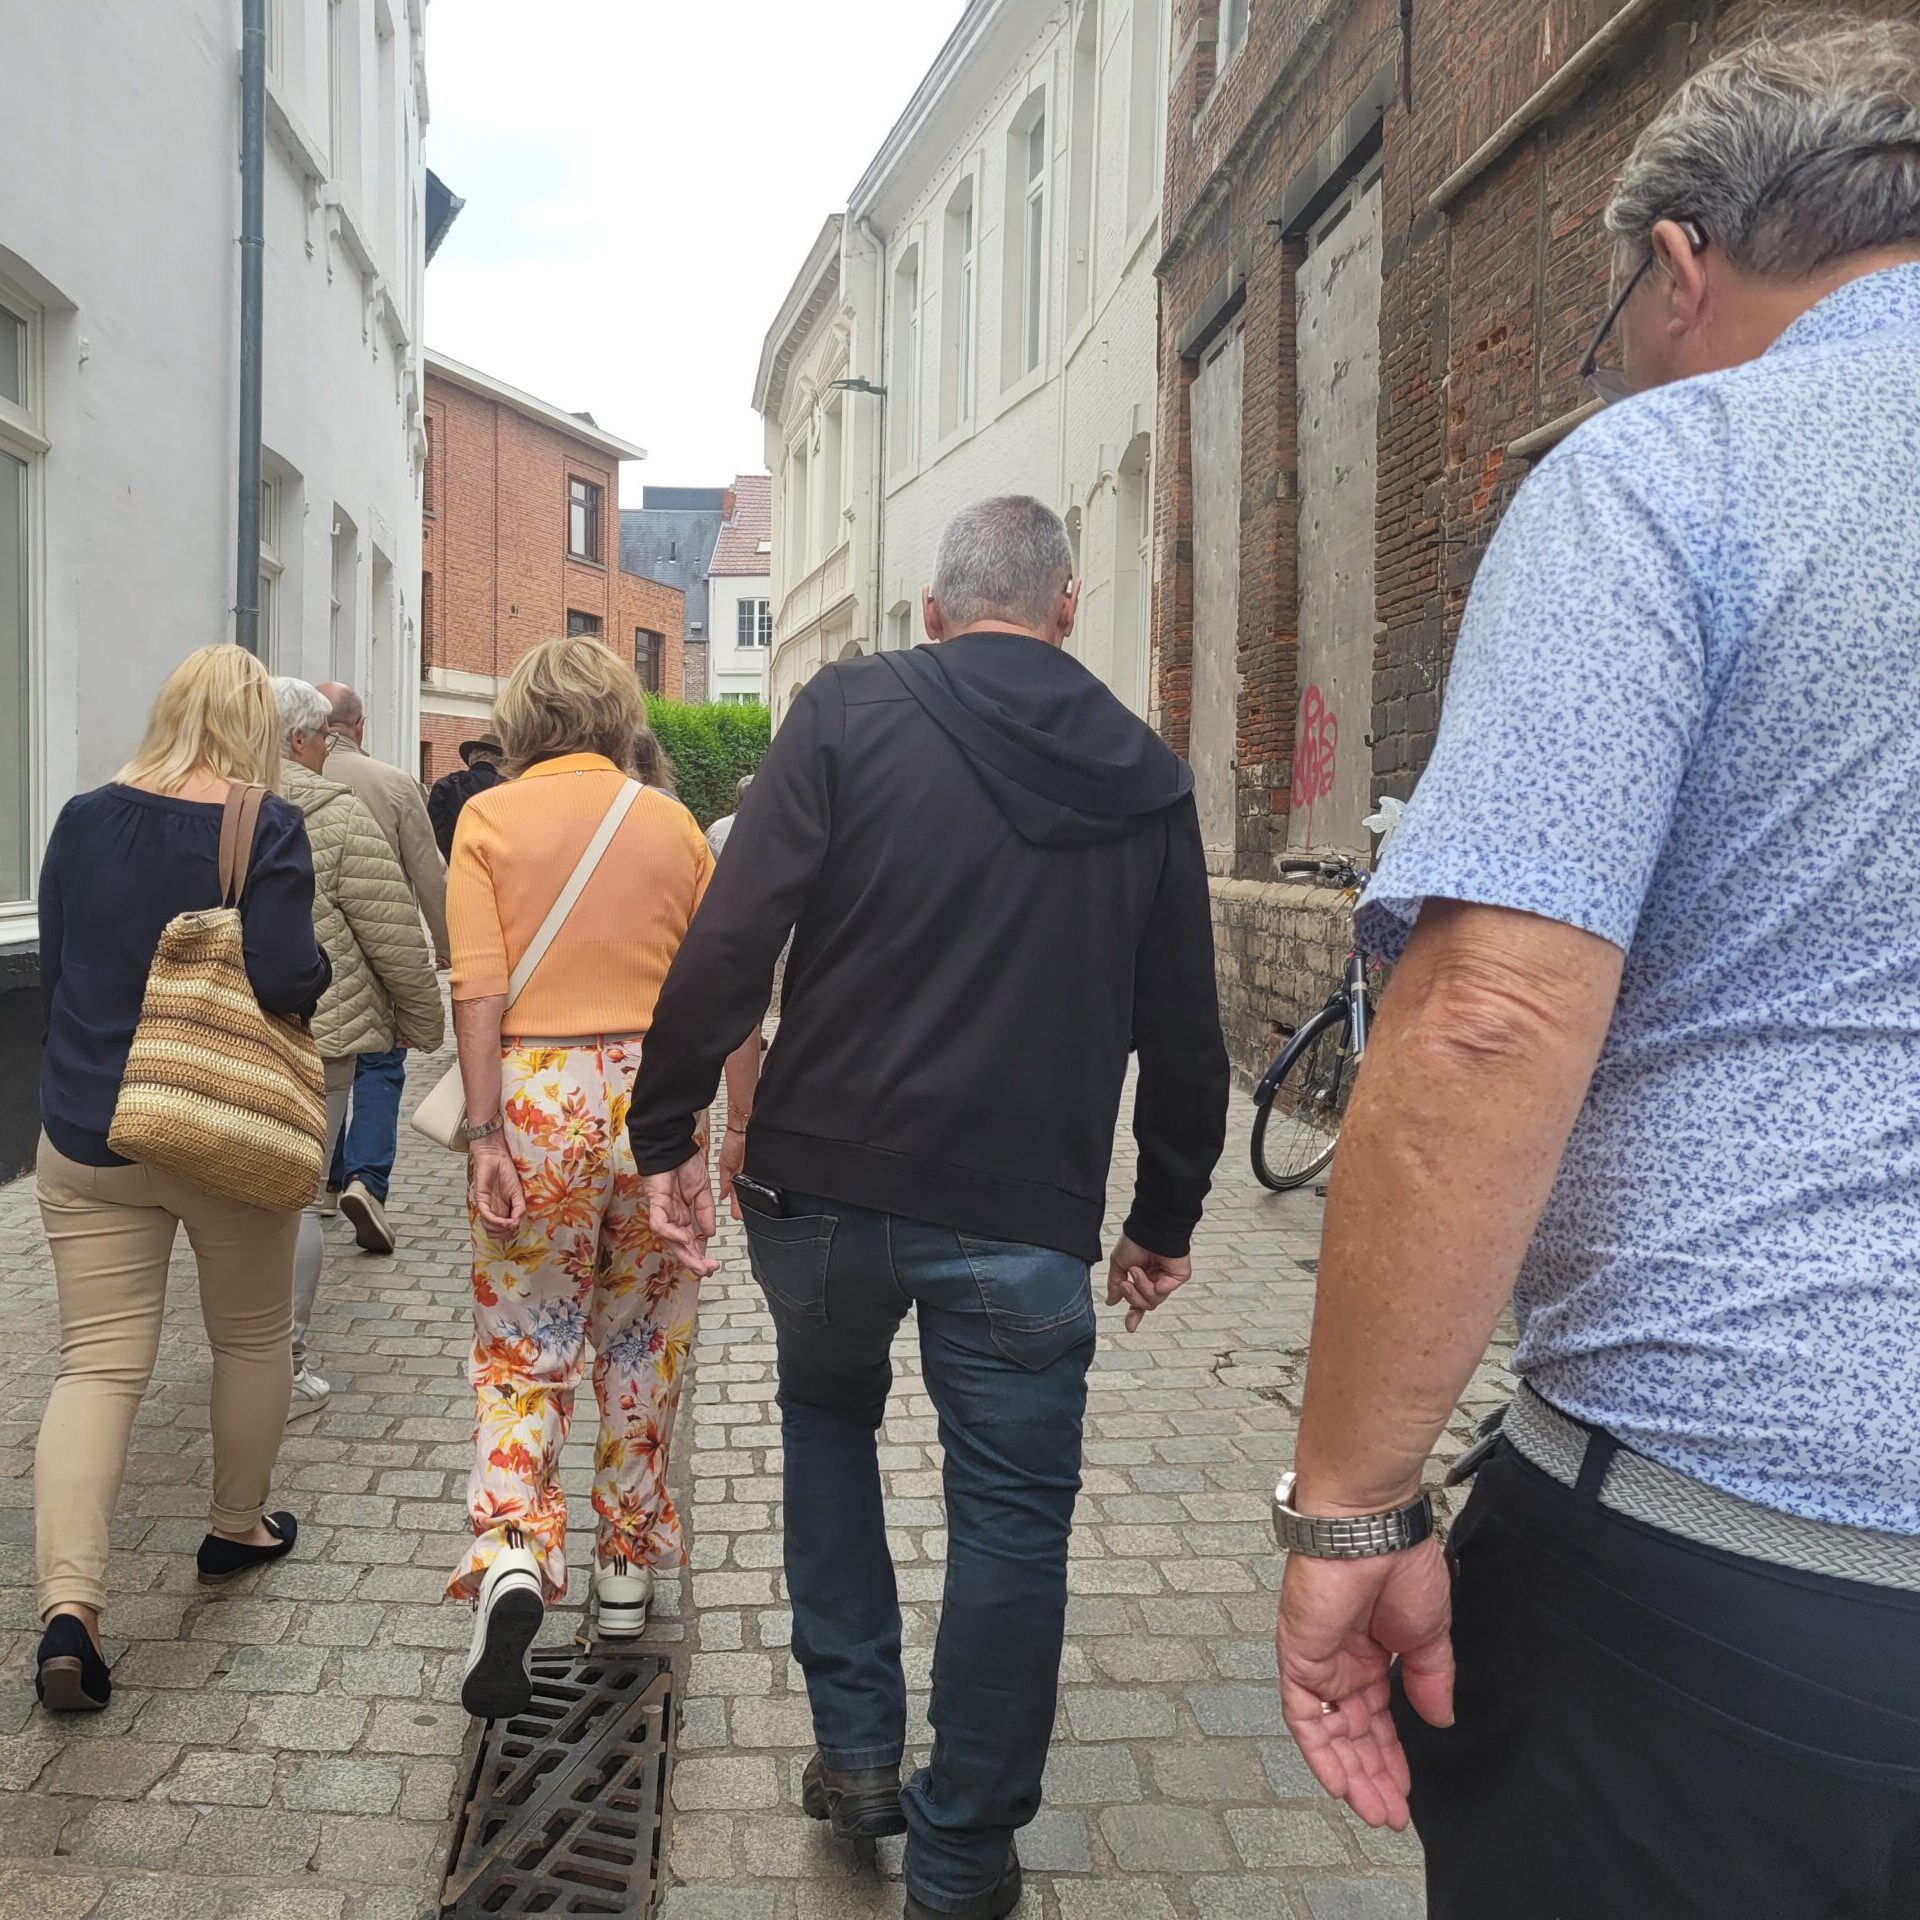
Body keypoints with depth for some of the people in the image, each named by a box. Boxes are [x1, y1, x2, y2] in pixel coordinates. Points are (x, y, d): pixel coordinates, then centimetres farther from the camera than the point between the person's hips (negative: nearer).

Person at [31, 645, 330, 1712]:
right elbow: (288, 978, -21)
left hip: (87, 1135, 3)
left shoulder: (85, 821, 2)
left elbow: (54, 968, 12)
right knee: (253, 1335, 19)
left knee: (98, 1363, 3)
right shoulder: (266, 829, -13)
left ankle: (69, 1602, -11)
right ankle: (238, 1528, 34)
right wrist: (318, 970, 0)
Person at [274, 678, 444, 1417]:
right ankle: (285, 1369, 10)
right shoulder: (334, 813, -10)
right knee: (295, 1195, 3)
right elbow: (393, 935, -11)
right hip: (313, 1030, -5)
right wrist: (425, 1021, 2)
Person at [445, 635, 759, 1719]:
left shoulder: (490, 818, 0)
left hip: (533, 1095, -1)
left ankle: (513, 1557, -12)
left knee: (524, 1345, 9)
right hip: (651, 1092, 2)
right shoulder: (673, 823, 4)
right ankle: (631, 1568, 26)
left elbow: (480, 988, -9)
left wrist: (485, 1131, -8)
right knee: (644, 1340, 15)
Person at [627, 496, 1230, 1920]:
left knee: (827, 1414, 26)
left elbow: (731, 940, -10)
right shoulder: (1147, 776, 7)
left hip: (827, 1178, 0)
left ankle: (857, 1749, 28)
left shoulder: (850, 715, -2)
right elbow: (1183, 1033, 9)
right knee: (1012, 1513, 13)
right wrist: (1167, 1219, 19)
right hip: (1029, 1215, 1)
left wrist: (666, 1131, -2)